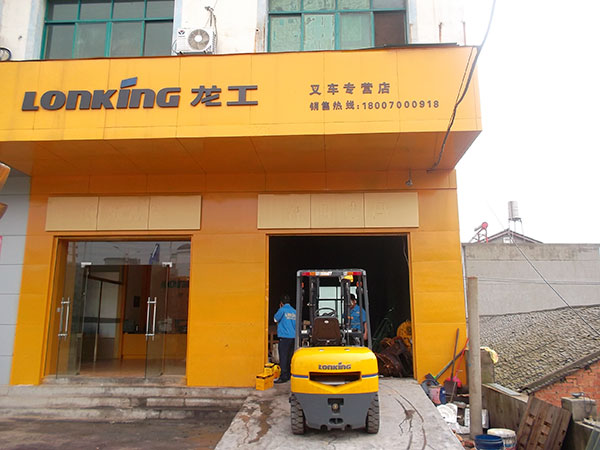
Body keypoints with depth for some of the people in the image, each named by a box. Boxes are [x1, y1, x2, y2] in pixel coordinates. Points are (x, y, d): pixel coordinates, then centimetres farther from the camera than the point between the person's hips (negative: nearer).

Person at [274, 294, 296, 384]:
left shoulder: (282, 310, -8)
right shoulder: (294, 311, 10)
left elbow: (276, 319, 4)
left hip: (284, 337, -7)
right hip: (293, 337, 7)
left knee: (283, 357, -5)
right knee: (289, 357, 14)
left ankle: (283, 377, -7)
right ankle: (289, 374, 19)